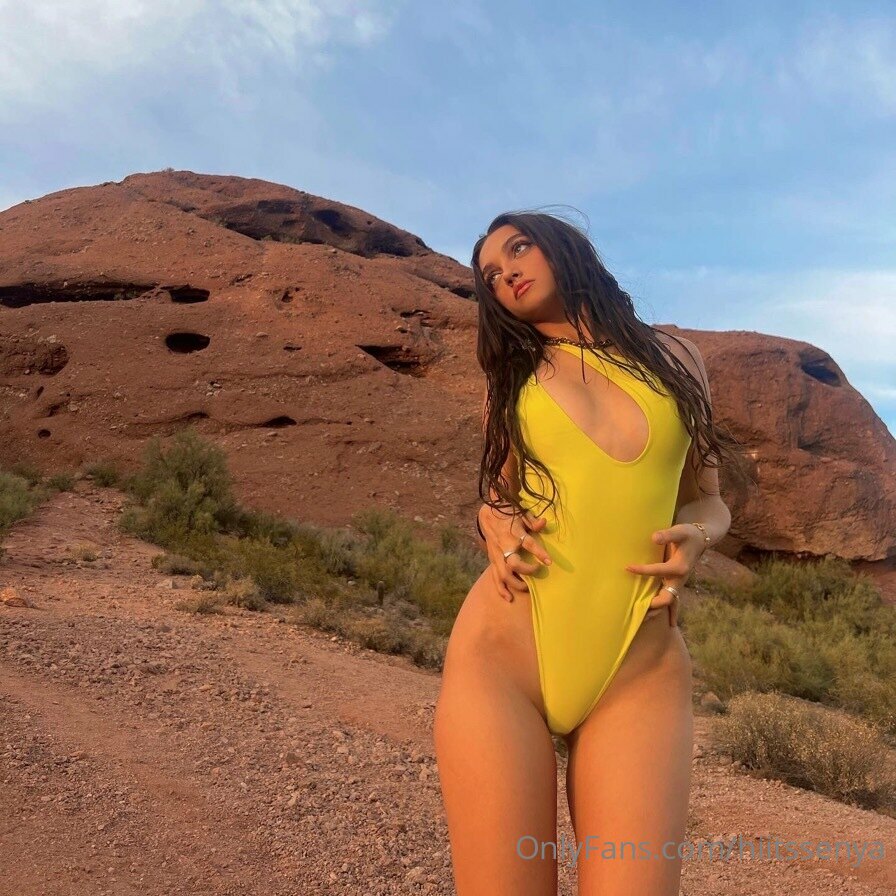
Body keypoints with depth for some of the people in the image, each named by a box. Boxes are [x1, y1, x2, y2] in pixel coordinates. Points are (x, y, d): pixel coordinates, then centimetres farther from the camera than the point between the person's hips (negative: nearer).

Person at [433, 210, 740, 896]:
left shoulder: (674, 358, 15)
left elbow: (708, 500, 20)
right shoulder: (512, 377, 17)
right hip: (502, 655, 1)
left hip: (643, 673, 0)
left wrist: (694, 539, -3)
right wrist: (498, 529, 1)